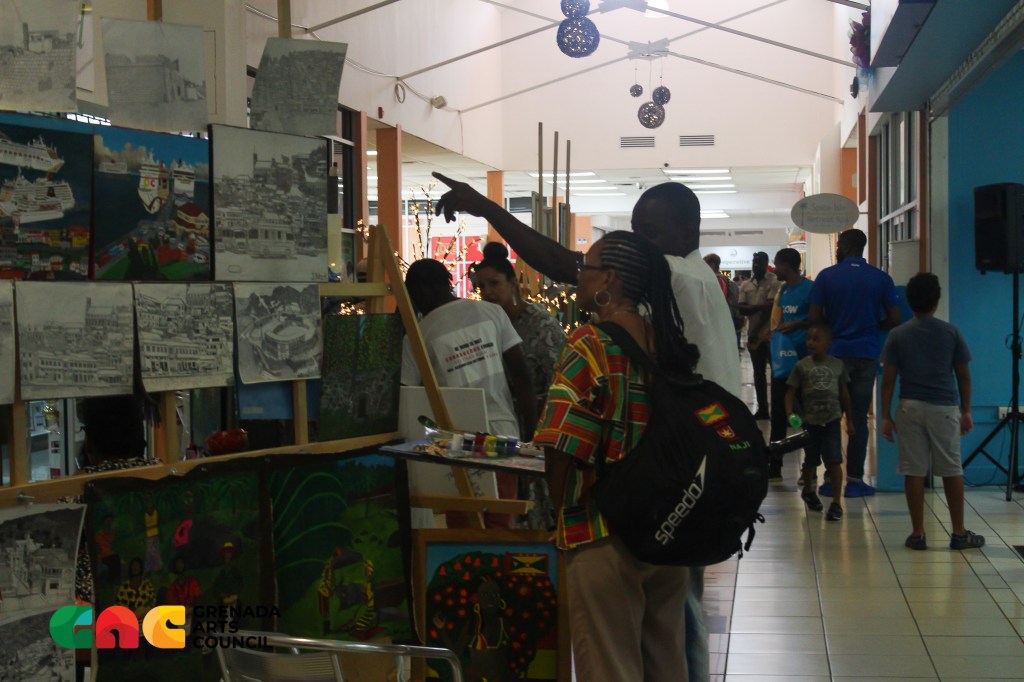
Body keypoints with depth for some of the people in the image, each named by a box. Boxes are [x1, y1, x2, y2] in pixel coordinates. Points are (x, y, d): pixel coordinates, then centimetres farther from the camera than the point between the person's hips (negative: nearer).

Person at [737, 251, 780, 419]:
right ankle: (762, 409, 18)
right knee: (758, 372, 10)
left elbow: (770, 308, -13)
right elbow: (741, 309, 0)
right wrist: (759, 306, -18)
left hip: (770, 334, -5)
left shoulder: (774, 282, -6)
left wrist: (755, 332, -14)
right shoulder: (746, 285, 10)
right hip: (753, 335, 6)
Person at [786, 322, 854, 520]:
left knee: (834, 460, -8)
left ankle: (836, 502, -3)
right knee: (811, 460, 13)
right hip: (810, 420, 0)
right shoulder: (802, 366, -3)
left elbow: (844, 393, 9)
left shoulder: (837, 365, 1)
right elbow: (791, 392, -2)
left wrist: (849, 420, 10)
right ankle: (808, 490, 39)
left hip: (832, 419, 0)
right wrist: (790, 413, -17)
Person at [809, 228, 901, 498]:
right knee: (859, 417, 5)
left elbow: (814, 318, -4)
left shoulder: (826, 276, -2)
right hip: (867, 354, 1)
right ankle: (854, 480, 5)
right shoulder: (880, 278, 1)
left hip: (835, 353, -1)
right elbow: (894, 319, -1)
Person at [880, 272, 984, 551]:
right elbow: (963, 375, 3)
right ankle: (959, 533, 14)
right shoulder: (951, 332, 0)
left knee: (914, 472, 3)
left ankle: (918, 534, 6)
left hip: (910, 408, 0)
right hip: (944, 408, 0)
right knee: (952, 471, 8)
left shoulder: (898, 335, -1)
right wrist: (966, 411, 12)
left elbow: (888, 378, -2)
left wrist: (885, 416, 2)